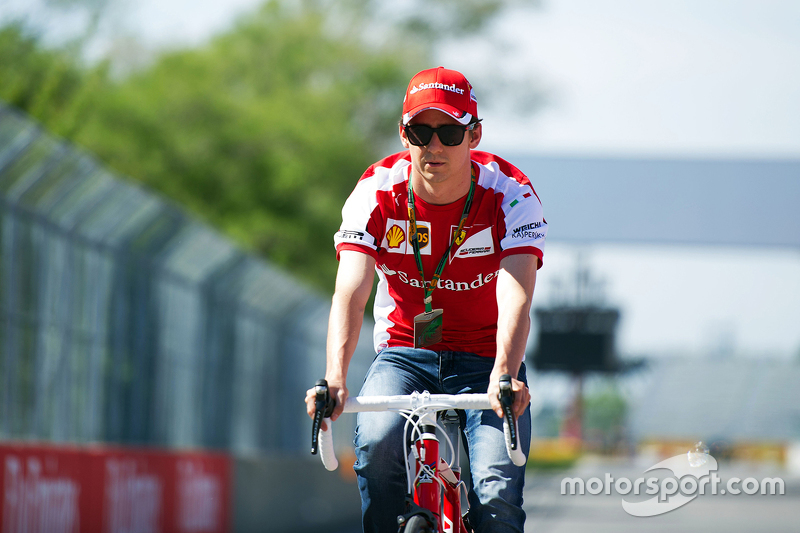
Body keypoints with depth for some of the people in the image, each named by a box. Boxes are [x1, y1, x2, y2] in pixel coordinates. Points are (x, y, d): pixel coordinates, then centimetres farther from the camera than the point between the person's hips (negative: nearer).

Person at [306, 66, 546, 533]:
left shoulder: (508, 193, -15)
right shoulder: (377, 192, -12)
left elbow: (516, 297, -29)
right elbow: (351, 291, -25)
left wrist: (504, 376, -48)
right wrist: (336, 378, -42)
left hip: (485, 359, -1)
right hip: (404, 352, 1)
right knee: (379, 442, -31)